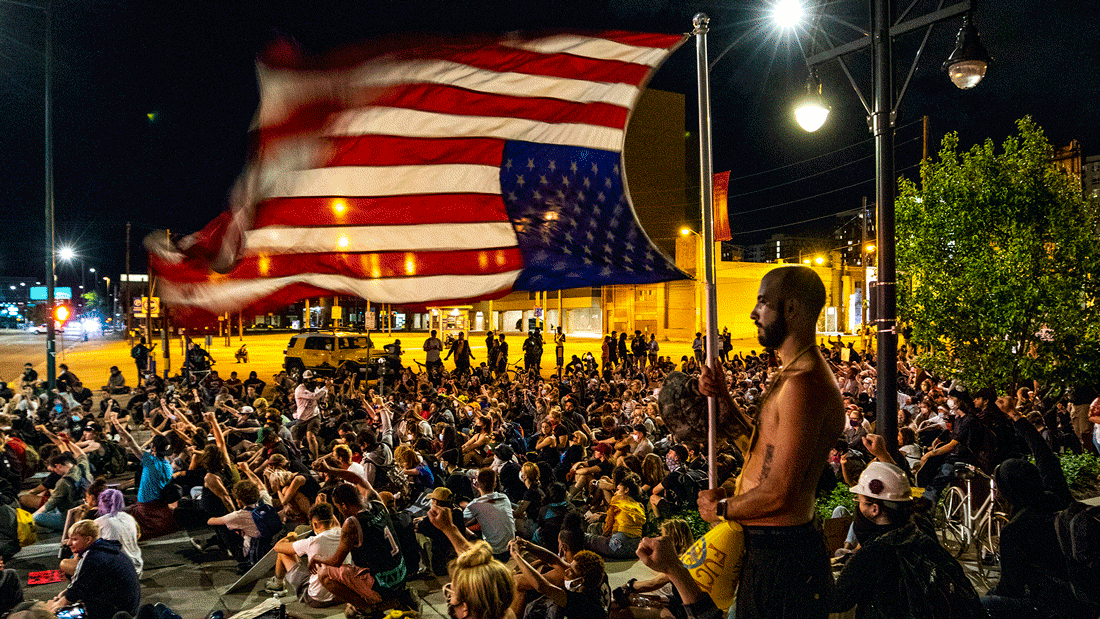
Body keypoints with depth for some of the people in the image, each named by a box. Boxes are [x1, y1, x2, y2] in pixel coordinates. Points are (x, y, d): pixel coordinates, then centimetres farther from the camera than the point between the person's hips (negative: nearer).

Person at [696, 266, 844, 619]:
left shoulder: (803, 384, -24)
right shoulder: (794, 374, 12)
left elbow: (778, 494, -25)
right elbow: (758, 449, 17)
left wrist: (720, 508, -9)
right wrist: (722, 398, 7)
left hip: (779, 556, -10)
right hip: (765, 547, 10)